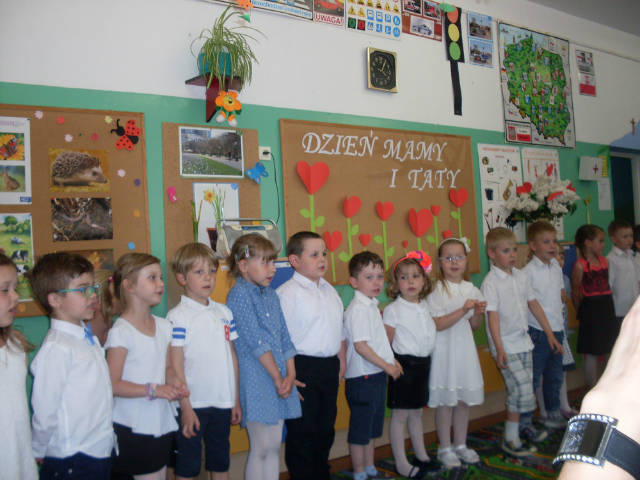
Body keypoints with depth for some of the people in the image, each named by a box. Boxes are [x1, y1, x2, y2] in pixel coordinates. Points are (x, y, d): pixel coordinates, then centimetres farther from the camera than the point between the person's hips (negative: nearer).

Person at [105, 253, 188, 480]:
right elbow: (113, 384, -18)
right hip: (132, 426, -6)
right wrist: (153, 390, -24)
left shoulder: (163, 326, 5)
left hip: (161, 422, 7)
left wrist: (175, 387, -5)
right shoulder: (120, 332, -15)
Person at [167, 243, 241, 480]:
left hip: (222, 402, 5)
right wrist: (185, 407, -14)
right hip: (193, 404, -5)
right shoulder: (177, 316, -11)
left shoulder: (223, 312, 6)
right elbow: (176, 366, -12)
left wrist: (236, 399, 10)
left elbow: (232, 356, 10)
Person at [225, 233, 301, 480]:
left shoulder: (271, 295, 12)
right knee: (261, 448, 1)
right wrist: (277, 378, -12)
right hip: (256, 379, -7)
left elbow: (285, 338, 10)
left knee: (274, 446, 14)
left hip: (279, 376, 7)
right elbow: (256, 341, -15)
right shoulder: (239, 294, -11)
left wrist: (290, 374, -1)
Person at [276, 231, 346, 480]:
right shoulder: (287, 292, -12)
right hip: (303, 368, -7)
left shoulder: (330, 291, 11)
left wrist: (341, 360, 14)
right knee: (302, 432, 4)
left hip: (329, 368, 7)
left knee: (325, 429, 19)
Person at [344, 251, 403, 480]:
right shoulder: (358, 309, -19)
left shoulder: (372, 306, 11)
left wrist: (391, 360, 11)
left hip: (376, 375, 10)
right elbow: (360, 345, -25)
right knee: (359, 428, 5)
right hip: (362, 377, -10)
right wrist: (387, 366, -20)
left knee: (372, 426, 21)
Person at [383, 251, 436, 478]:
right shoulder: (393, 310, -13)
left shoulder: (424, 306, 6)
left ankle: (421, 455, 34)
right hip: (404, 365, -6)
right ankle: (400, 463, 15)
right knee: (400, 415, 4)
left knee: (417, 412, 20)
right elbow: (386, 344, -11)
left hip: (423, 363, 6)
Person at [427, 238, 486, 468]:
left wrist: (478, 313, -9)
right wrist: (463, 310, -24)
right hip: (444, 350, -5)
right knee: (445, 401, 3)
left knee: (463, 400, 13)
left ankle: (460, 444, 29)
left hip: (465, 348, 5)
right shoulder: (436, 290, -11)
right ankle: (445, 448, 18)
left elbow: (473, 326, 11)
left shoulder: (471, 289, 6)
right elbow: (438, 324, -18)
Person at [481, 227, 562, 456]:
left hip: (523, 341, 7)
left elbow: (534, 305, 15)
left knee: (525, 387, 14)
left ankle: (524, 427, 34)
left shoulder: (522, 277, 7)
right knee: (521, 388, -10)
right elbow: (492, 316, -18)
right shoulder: (490, 282, -14)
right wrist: (499, 349, -23)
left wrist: (549, 333, 17)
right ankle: (510, 439, 3)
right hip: (506, 345, -7)